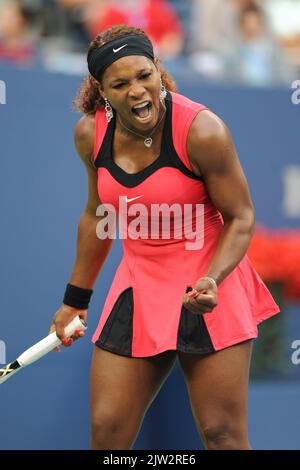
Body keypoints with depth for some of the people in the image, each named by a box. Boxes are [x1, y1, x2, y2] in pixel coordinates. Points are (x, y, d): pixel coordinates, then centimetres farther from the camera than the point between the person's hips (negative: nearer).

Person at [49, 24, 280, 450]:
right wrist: (76, 298, 21)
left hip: (209, 290, -4)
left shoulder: (202, 131, -18)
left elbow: (240, 218, -9)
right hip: (138, 286, 5)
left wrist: (211, 280, -26)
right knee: (106, 432, 2)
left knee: (223, 436, -3)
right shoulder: (90, 134, -2)